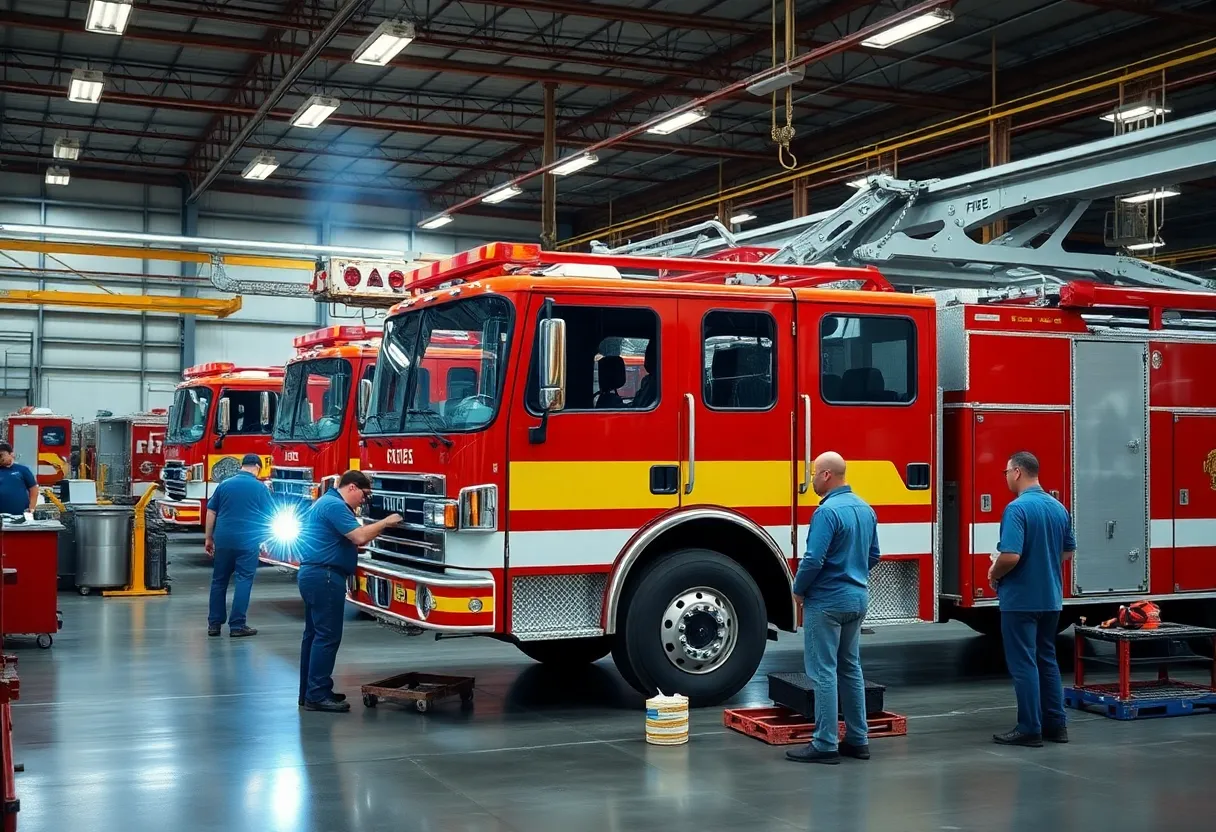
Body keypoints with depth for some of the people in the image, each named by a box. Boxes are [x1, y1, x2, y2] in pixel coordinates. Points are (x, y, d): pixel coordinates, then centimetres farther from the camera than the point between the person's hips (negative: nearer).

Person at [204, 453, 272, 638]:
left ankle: (214, 624, 14)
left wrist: (209, 538, 14)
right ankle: (237, 625, -1)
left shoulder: (224, 484, 7)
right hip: (248, 541, -3)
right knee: (243, 581, 1)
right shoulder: (259, 487, -1)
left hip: (224, 539, 3)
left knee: (219, 580, 11)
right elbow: (270, 516, 3)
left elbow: (211, 512, 8)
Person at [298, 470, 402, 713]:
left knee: (314, 634, 13)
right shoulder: (335, 505, -15)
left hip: (314, 574, 11)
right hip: (324, 576, -11)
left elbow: (351, 540, 22)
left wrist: (379, 529, 13)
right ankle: (317, 696, -8)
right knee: (327, 636, -9)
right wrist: (385, 522, -11)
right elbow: (359, 537, -22)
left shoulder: (327, 502, 20)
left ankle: (310, 692, 18)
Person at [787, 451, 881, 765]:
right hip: (857, 598, 9)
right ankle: (858, 739, 19)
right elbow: (873, 556, 16)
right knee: (850, 668, 15)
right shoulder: (865, 509, 8)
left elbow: (813, 560, -22)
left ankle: (825, 745, -1)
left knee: (823, 672, -3)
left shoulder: (827, 511, -19)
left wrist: (798, 590, -6)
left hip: (827, 601, -9)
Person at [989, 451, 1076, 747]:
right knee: (1047, 659, 16)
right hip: (1051, 597, 8)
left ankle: (1030, 729, 2)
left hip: (1021, 599, -8)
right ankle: (1055, 724, 18)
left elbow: (1011, 556, -26)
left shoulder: (1017, 508, -19)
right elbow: (1068, 552, 16)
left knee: (1023, 663, -1)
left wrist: (994, 574, -7)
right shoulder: (1059, 508, 7)